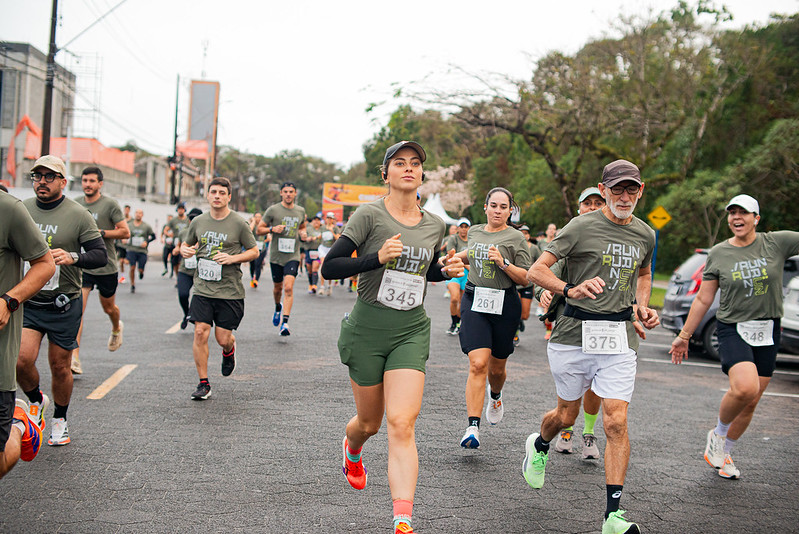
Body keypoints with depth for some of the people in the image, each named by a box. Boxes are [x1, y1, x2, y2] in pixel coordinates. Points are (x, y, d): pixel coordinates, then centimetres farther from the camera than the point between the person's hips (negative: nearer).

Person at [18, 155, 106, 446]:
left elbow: (101, 255, -9)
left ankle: (60, 419, 30)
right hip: (27, 302, 2)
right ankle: (36, 401, 18)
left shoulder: (79, 215, -6)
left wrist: (73, 257, -27)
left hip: (63, 305, -2)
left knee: (60, 368, 7)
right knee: (21, 360, -13)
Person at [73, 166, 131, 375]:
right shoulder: (75, 204, 5)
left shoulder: (110, 204, -8)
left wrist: (100, 233, -20)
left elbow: (125, 232, -10)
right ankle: (74, 357, -16)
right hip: (81, 265, 2)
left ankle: (116, 328, 53)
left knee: (108, 307, 18)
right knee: (77, 309, -13)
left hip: (106, 266, -2)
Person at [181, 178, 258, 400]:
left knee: (223, 338, -1)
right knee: (200, 332, -9)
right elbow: (186, 244, 20)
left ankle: (229, 350, 39)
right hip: (202, 288, 2)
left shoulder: (239, 224, -3)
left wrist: (233, 258, -14)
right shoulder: (198, 221, 6)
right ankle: (204, 383, 3)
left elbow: (254, 251, 3)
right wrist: (185, 251, -4)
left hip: (229, 290, -2)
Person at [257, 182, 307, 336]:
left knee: (288, 287, -17)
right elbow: (259, 229, 2)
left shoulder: (300, 211, 8)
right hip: (276, 255, 0)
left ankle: (285, 323, -19)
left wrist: (302, 233, 3)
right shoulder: (273, 210, -2)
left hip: (293, 255, 0)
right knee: (278, 287, 14)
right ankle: (278, 307, 48)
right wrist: (272, 229, -17)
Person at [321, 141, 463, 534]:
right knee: (370, 422, 12)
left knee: (401, 423, -13)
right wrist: (377, 258, -25)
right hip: (367, 329, -2)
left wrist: (447, 271, 3)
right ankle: (351, 449, 51)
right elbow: (329, 268, -12)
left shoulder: (435, 225, 6)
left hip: (411, 331, 2)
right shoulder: (370, 215, -9)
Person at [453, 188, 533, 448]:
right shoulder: (474, 231, 10)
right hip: (474, 302, 2)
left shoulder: (516, 238, -3)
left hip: (504, 305, -1)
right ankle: (473, 427, -17)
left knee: (496, 368, 12)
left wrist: (503, 263, -18)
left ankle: (496, 397, 48)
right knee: (478, 364, -15)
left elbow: (526, 278, -6)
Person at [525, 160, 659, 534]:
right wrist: (571, 289, -28)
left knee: (616, 422, -8)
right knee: (566, 415, 12)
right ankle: (539, 445, 48)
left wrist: (643, 307, 12)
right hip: (575, 334, -2)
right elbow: (536, 270, -10)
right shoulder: (582, 227, -6)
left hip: (619, 337, 2)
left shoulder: (645, 234, 9)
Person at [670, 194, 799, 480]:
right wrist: (684, 336, 7)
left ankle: (723, 453, 28)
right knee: (745, 387, -26)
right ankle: (718, 433, 2)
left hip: (767, 332, 2)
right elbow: (703, 299, 6)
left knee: (750, 403, 7)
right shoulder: (718, 254, 1)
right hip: (733, 328, -2)